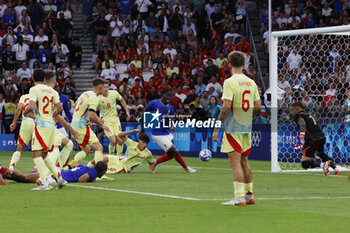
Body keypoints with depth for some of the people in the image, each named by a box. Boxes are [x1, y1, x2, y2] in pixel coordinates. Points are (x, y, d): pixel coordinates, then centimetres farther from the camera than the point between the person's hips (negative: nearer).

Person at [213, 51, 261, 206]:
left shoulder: (230, 82, -12)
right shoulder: (251, 83, 7)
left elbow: (226, 106, -18)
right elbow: (257, 107, 8)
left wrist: (217, 128, -14)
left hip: (233, 128, -7)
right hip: (247, 128, 7)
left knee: (235, 163, -6)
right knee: (244, 162, 16)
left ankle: (239, 197, -10)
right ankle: (249, 196, 20)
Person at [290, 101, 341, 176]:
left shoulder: (298, 116, -2)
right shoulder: (308, 114, 24)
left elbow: (302, 123, -23)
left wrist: (301, 138, -36)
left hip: (312, 140, -8)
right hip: (322, 137, 8)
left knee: (305, 164, -4)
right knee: (320, 153, 39)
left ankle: (323, 164, -25)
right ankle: (336, 169, 32)